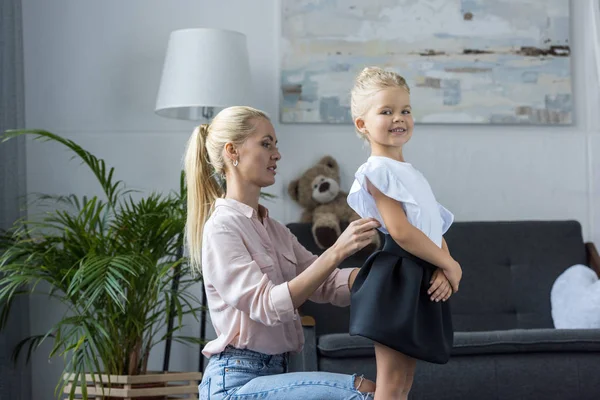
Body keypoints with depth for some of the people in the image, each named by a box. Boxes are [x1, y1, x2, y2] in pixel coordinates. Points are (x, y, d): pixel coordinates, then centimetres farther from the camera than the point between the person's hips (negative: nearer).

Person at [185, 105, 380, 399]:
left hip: (272, 374, 9)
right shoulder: (221, 228, -11)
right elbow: (267, 306, -23)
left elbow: (330, 285, 6)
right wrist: (336, 252, -29)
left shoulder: (273, 229, 15)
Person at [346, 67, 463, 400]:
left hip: (420, 283, 9)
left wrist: (443, 269, -5)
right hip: (397, 280, -9)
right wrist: (450, 265, -10)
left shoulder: (410, 173, 20)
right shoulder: (378, 169, -9)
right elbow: (401, 231, -18)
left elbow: (436, 228, 15)